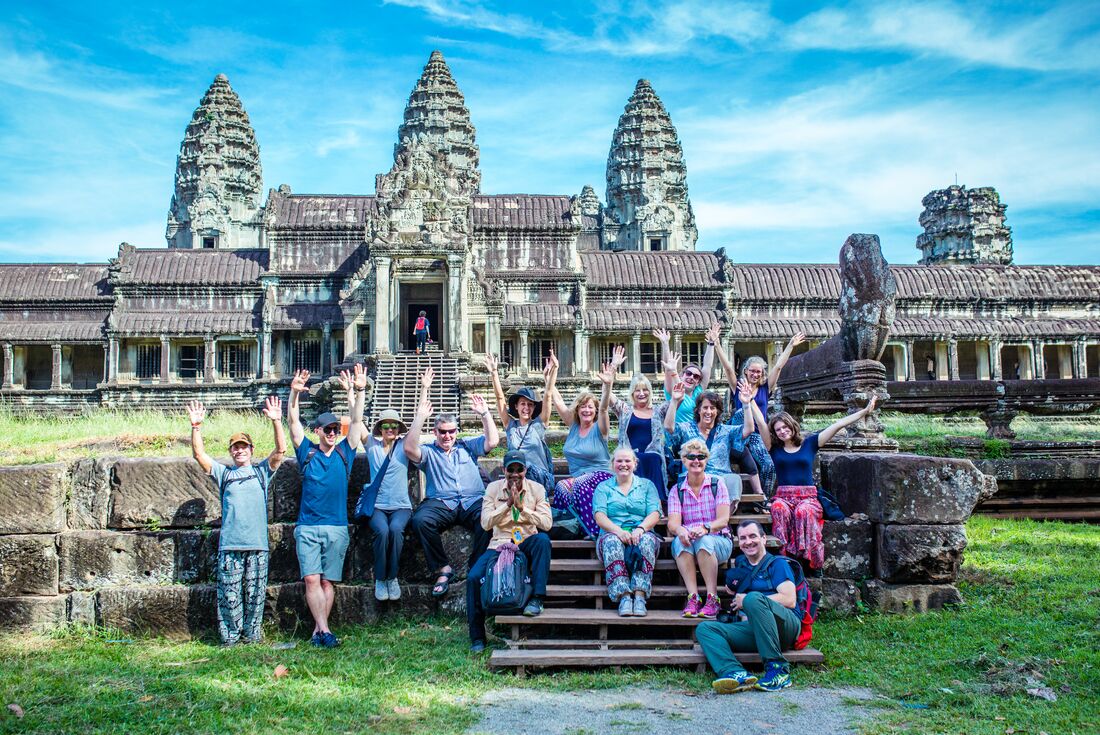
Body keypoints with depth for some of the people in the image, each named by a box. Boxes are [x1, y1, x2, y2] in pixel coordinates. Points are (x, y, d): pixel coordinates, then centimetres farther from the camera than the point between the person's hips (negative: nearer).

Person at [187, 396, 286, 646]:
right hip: (229, 545, 0)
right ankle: (230, 639, 11)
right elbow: (199, 454, 6)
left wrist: (276, 422, -11)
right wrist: (196, 426, -7)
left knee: (255, 595, 4)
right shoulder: (224, 473, 15)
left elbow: (280, 450, 0)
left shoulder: (261, 472, 13)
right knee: (229, 596, 1)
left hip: (258, 545, 0)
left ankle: (252, 638, 13)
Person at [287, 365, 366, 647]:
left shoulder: (345, 452, 10)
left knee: (328, 581, 2)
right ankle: (324, 630, -9)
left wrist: (360, 391, -10)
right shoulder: (307, 452, 8)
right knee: (312, 579, -9)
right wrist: (294, 393, -12)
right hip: (308, 526, -1)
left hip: (337, 527, 1)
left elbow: (357, 421, 2)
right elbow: (293, 421, 1)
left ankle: (317, 631, 7)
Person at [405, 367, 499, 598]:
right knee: (420, 520, -34)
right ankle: (443, 568, -17)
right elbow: (409, 449, -5)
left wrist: (484, 413, 6)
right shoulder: (428, 452, 17)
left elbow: (492, 441, 10)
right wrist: (419, 417, -10)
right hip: (440, 503, 0)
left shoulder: (467, 447, 24)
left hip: (473, 502, 0)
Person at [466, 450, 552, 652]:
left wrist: (522, 506, -20)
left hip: (527, 543, -1)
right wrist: (507, 504, -18)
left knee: (543, 539, -35)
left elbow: (547, 523, -11)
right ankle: (477, 637, -8)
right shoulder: (493, 488, 2)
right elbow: (485, 523, -7)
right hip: (500, 544, 1)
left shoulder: (537, 489, 0)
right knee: (474, 577, -22)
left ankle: (537, 598, -28)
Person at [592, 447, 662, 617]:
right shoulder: (603, 487, 17)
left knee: (647, 540, -34)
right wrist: (618, 531, -20)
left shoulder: (646, 485, 19)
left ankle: (640, 596, -40)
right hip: (613, 534, 0)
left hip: (641, 534, 0)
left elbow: (654, 514, 4)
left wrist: (640, 528, -19)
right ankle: (623, 596, -40)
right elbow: (599, 516, 1)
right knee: (611, 542, -35)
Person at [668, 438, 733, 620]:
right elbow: (672, 523, -6)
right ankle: (693, 597, -33)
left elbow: (723, 519, -8)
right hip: (687, 545, 1)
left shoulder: (717, 484, 4)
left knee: (704, 541, -34)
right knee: (681, 540, -32)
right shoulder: (676, 491, 8)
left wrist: (706, 528, -30)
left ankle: (712, 599, -29)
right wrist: (680, 530, -31)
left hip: (719, 541, -1)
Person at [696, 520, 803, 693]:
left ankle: (778, 669, -32)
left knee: (753, 598, -33)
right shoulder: (740, 565, 25)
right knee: (704, 628, -11)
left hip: (785, 626, -6)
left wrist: (747, 601, -3)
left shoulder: (777, 564, 8)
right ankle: (737, 674, -38)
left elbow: (789, 600, -6)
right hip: (752, 629, 6)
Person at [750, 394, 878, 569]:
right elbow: (761, 423, 8)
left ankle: (809, 556, -33)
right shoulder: (775, 448, 14)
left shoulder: (809, 443, 13)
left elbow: (837, 425, 8)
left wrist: (865, 411, 8)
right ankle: (784, 555, -41)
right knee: (779, 510, -36)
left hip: (807, 497, 0)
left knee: (803, 512, -36)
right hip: (783, 497, 0)